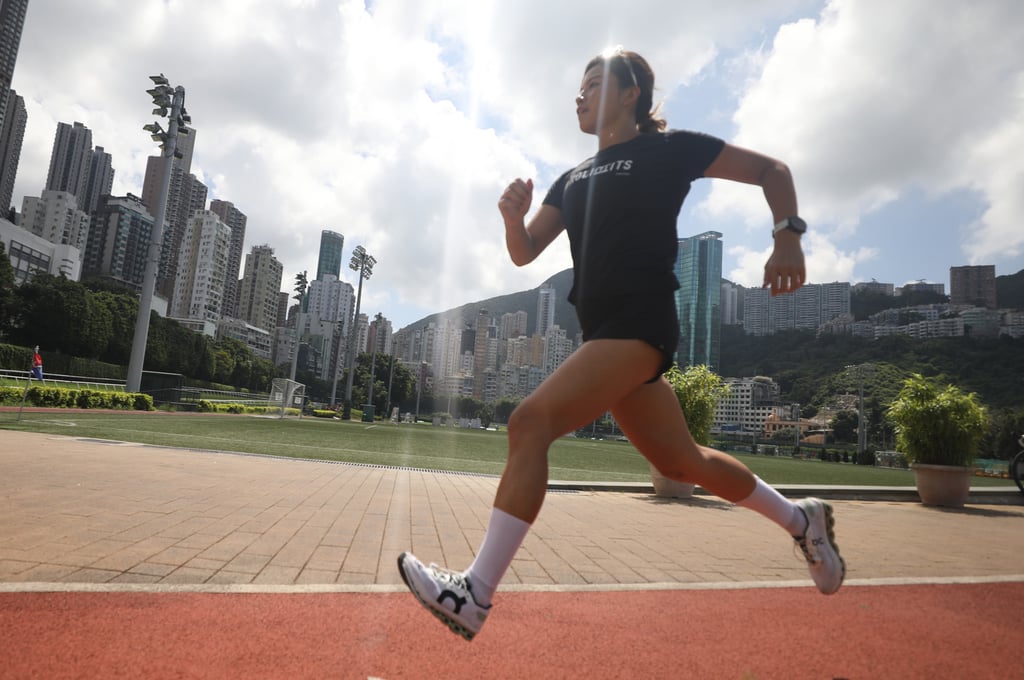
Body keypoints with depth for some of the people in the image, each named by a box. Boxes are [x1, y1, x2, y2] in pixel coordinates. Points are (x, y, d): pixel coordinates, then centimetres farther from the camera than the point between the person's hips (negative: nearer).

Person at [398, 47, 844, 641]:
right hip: (605, 333, 8)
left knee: (531, 421, -22)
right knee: (681, 461, 16)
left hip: (640, 323, -8)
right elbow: (525, 253, 17)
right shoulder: (573, 178, 21)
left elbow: (772, 170, 7)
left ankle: (474, 595, -16)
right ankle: (801, 518, 39)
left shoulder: (669, 149, 2)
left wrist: (788, 237, -8)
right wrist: (513, 218, -4)